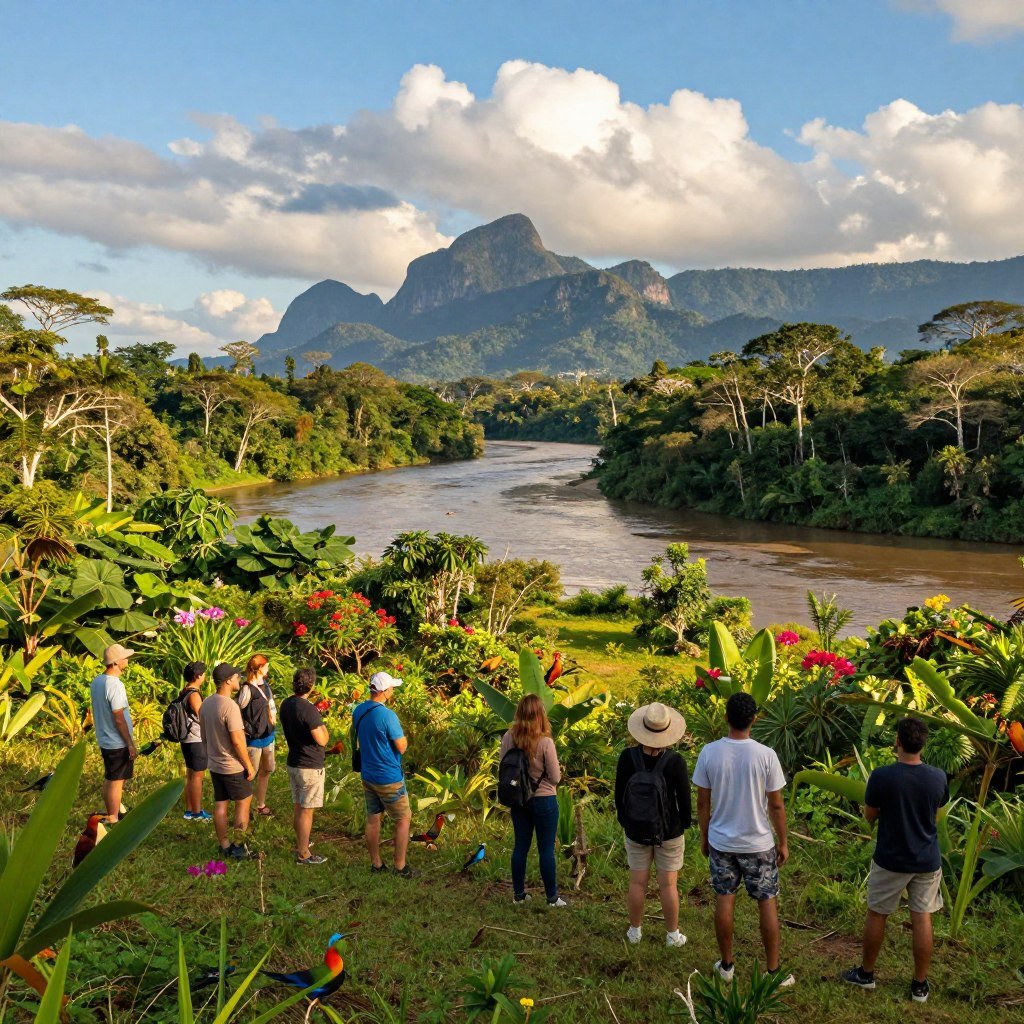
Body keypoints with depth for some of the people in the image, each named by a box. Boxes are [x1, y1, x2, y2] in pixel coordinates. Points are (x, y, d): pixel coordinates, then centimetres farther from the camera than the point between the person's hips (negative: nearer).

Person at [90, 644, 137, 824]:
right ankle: (114, 820, 5)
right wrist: (131, 744, -16)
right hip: (119, 743, -9)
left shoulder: (96, 682, 5)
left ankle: (110, 816, 29)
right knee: (117, 782, -1)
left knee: (109, 779, 18)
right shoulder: (115, 685, -23)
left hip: (104, 740, 9)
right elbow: (119, 719, -22)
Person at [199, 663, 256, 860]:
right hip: (233, 766, -7)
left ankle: (224, 845, 21)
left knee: (220, 804, 13)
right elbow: (237, 741, -23)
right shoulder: (230, 706, -24)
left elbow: (204, 734, 12)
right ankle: (239, 848, 10)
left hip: (214, 764, 8)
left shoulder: (206, 703, 2)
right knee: (243, 803, 6)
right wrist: (249, 766, -14)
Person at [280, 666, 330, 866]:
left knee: (298, 808, 21)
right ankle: (303, 854, 8)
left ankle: (300, 843, 35)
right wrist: (322, 723, -4)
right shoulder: (308, 710, -25)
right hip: (310, 767, -8)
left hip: (293, 763, 8)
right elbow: (322, 740, -20)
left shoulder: (285, 704, 2)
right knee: (306, 811, 1)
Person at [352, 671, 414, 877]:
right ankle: (400, 866, 11)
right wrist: (403, 735, -1)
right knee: (403, 820, 8)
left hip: (368, 775, 7)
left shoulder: (358, 711, 0)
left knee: (372, 818, 15)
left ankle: (376, 864, 25)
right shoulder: (387, 715, -24)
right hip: (389, 778, -7)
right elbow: (402, 747, -19)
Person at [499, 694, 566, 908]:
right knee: (546, 849, 6)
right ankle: (552, 897, 14)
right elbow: (555, 778, -12)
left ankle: (518, 894, 23)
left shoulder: (508, 738, -7)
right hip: (544, 800, -4)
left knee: (520, 847, 14)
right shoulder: (545, 742, -19)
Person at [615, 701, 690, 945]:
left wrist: (624, 821, 13)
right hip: (670, 832, -1)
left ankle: (635, 931, 28)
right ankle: (673, 935, 22)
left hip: (636, 831, 2)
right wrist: (684, 825, 8)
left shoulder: (627, 757, -15)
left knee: (638, 883, 14)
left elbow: (619, 794, -4)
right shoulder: (675, 761, -20)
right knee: (668, 884, 10)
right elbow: (684, 797, -10)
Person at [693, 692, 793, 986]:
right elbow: (776, 805, -9)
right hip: (758, 844, -2)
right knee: (767, 903, 12)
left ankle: (726, 965, 27)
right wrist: (783, 843, 4)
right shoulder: (765, 755, -17)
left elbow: (703, 802, -3)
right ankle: (774, 970, 20)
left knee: (724, 900, 14)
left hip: (720, 842, 2)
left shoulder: (709, 753, -12)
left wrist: (704, 837, 12)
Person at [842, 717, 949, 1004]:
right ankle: (920, 985, 20)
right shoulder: (938, 777, -10)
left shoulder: (882, 776, -20)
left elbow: (869, 816, -6)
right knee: (922, 919, 11)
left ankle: (865, 974, 27)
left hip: (890, 861, -2)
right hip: (927, 861, 3)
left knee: (877, 915, 13)